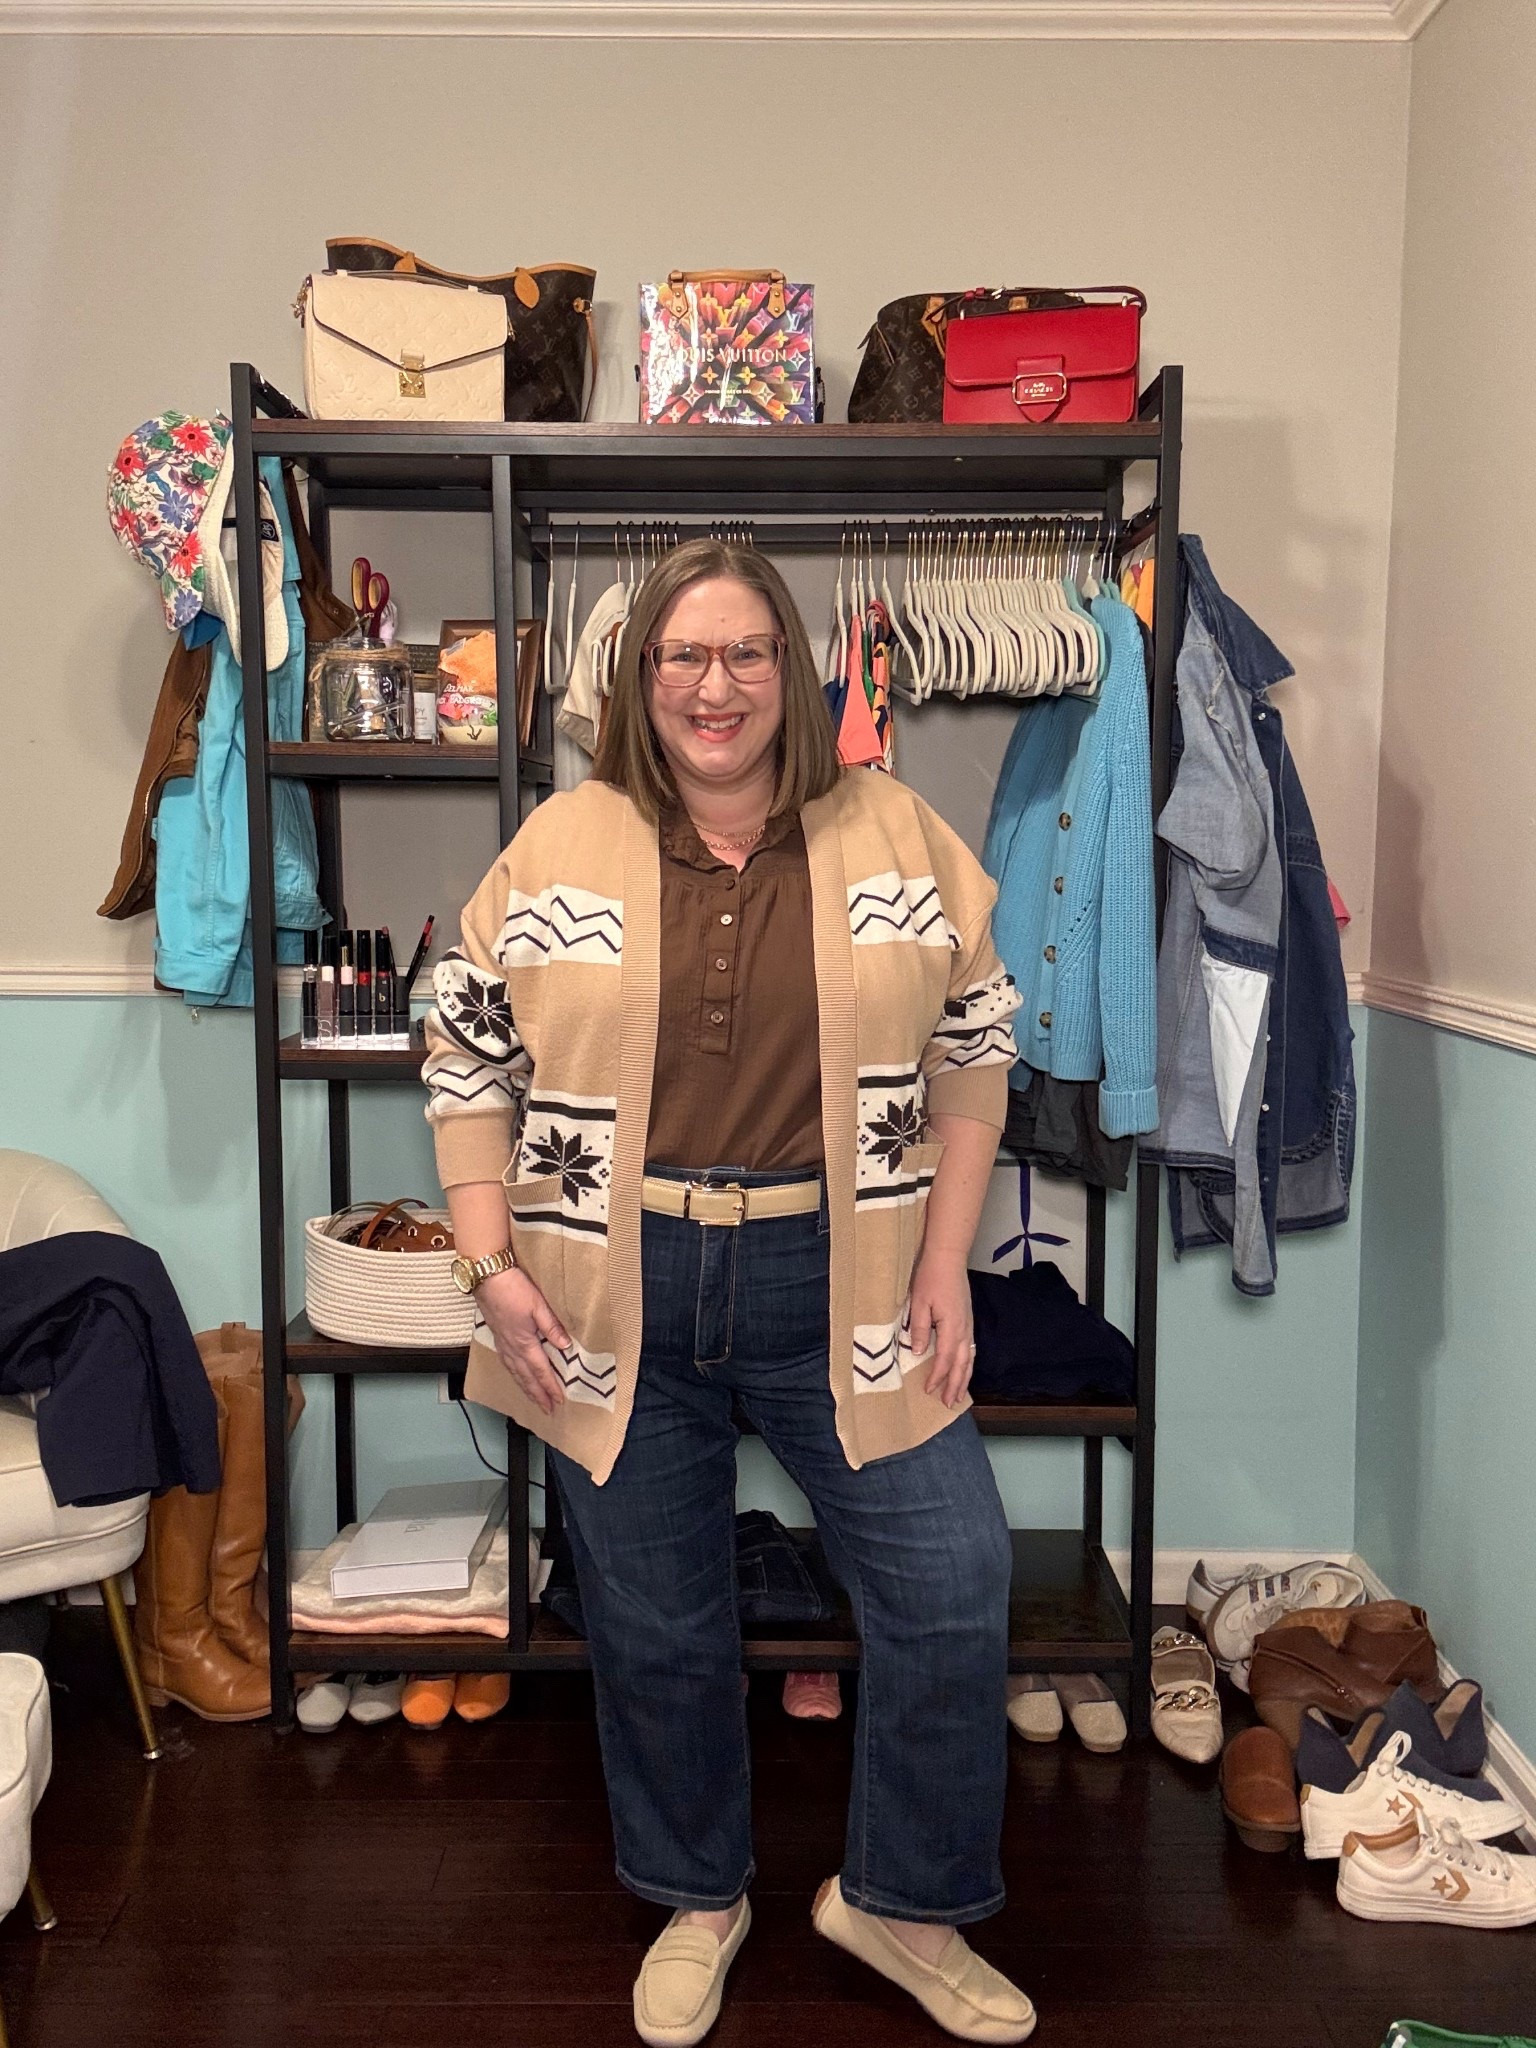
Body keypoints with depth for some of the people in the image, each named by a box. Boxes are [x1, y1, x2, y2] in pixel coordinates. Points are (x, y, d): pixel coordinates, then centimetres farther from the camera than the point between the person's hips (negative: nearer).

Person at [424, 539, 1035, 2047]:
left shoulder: (895, 836, 1)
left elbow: (972, 1049, 4)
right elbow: (469, 1059, 3)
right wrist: (493, 1266, -5)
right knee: (653, 1620, 13)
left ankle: (899, 1901, 29)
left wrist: (944, 1264, -2)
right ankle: (699, 1902, 40)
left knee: (952, 1586, 2)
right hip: (615, 1293, 0)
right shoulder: (559, 847, 0)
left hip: (839, 1283, 1)